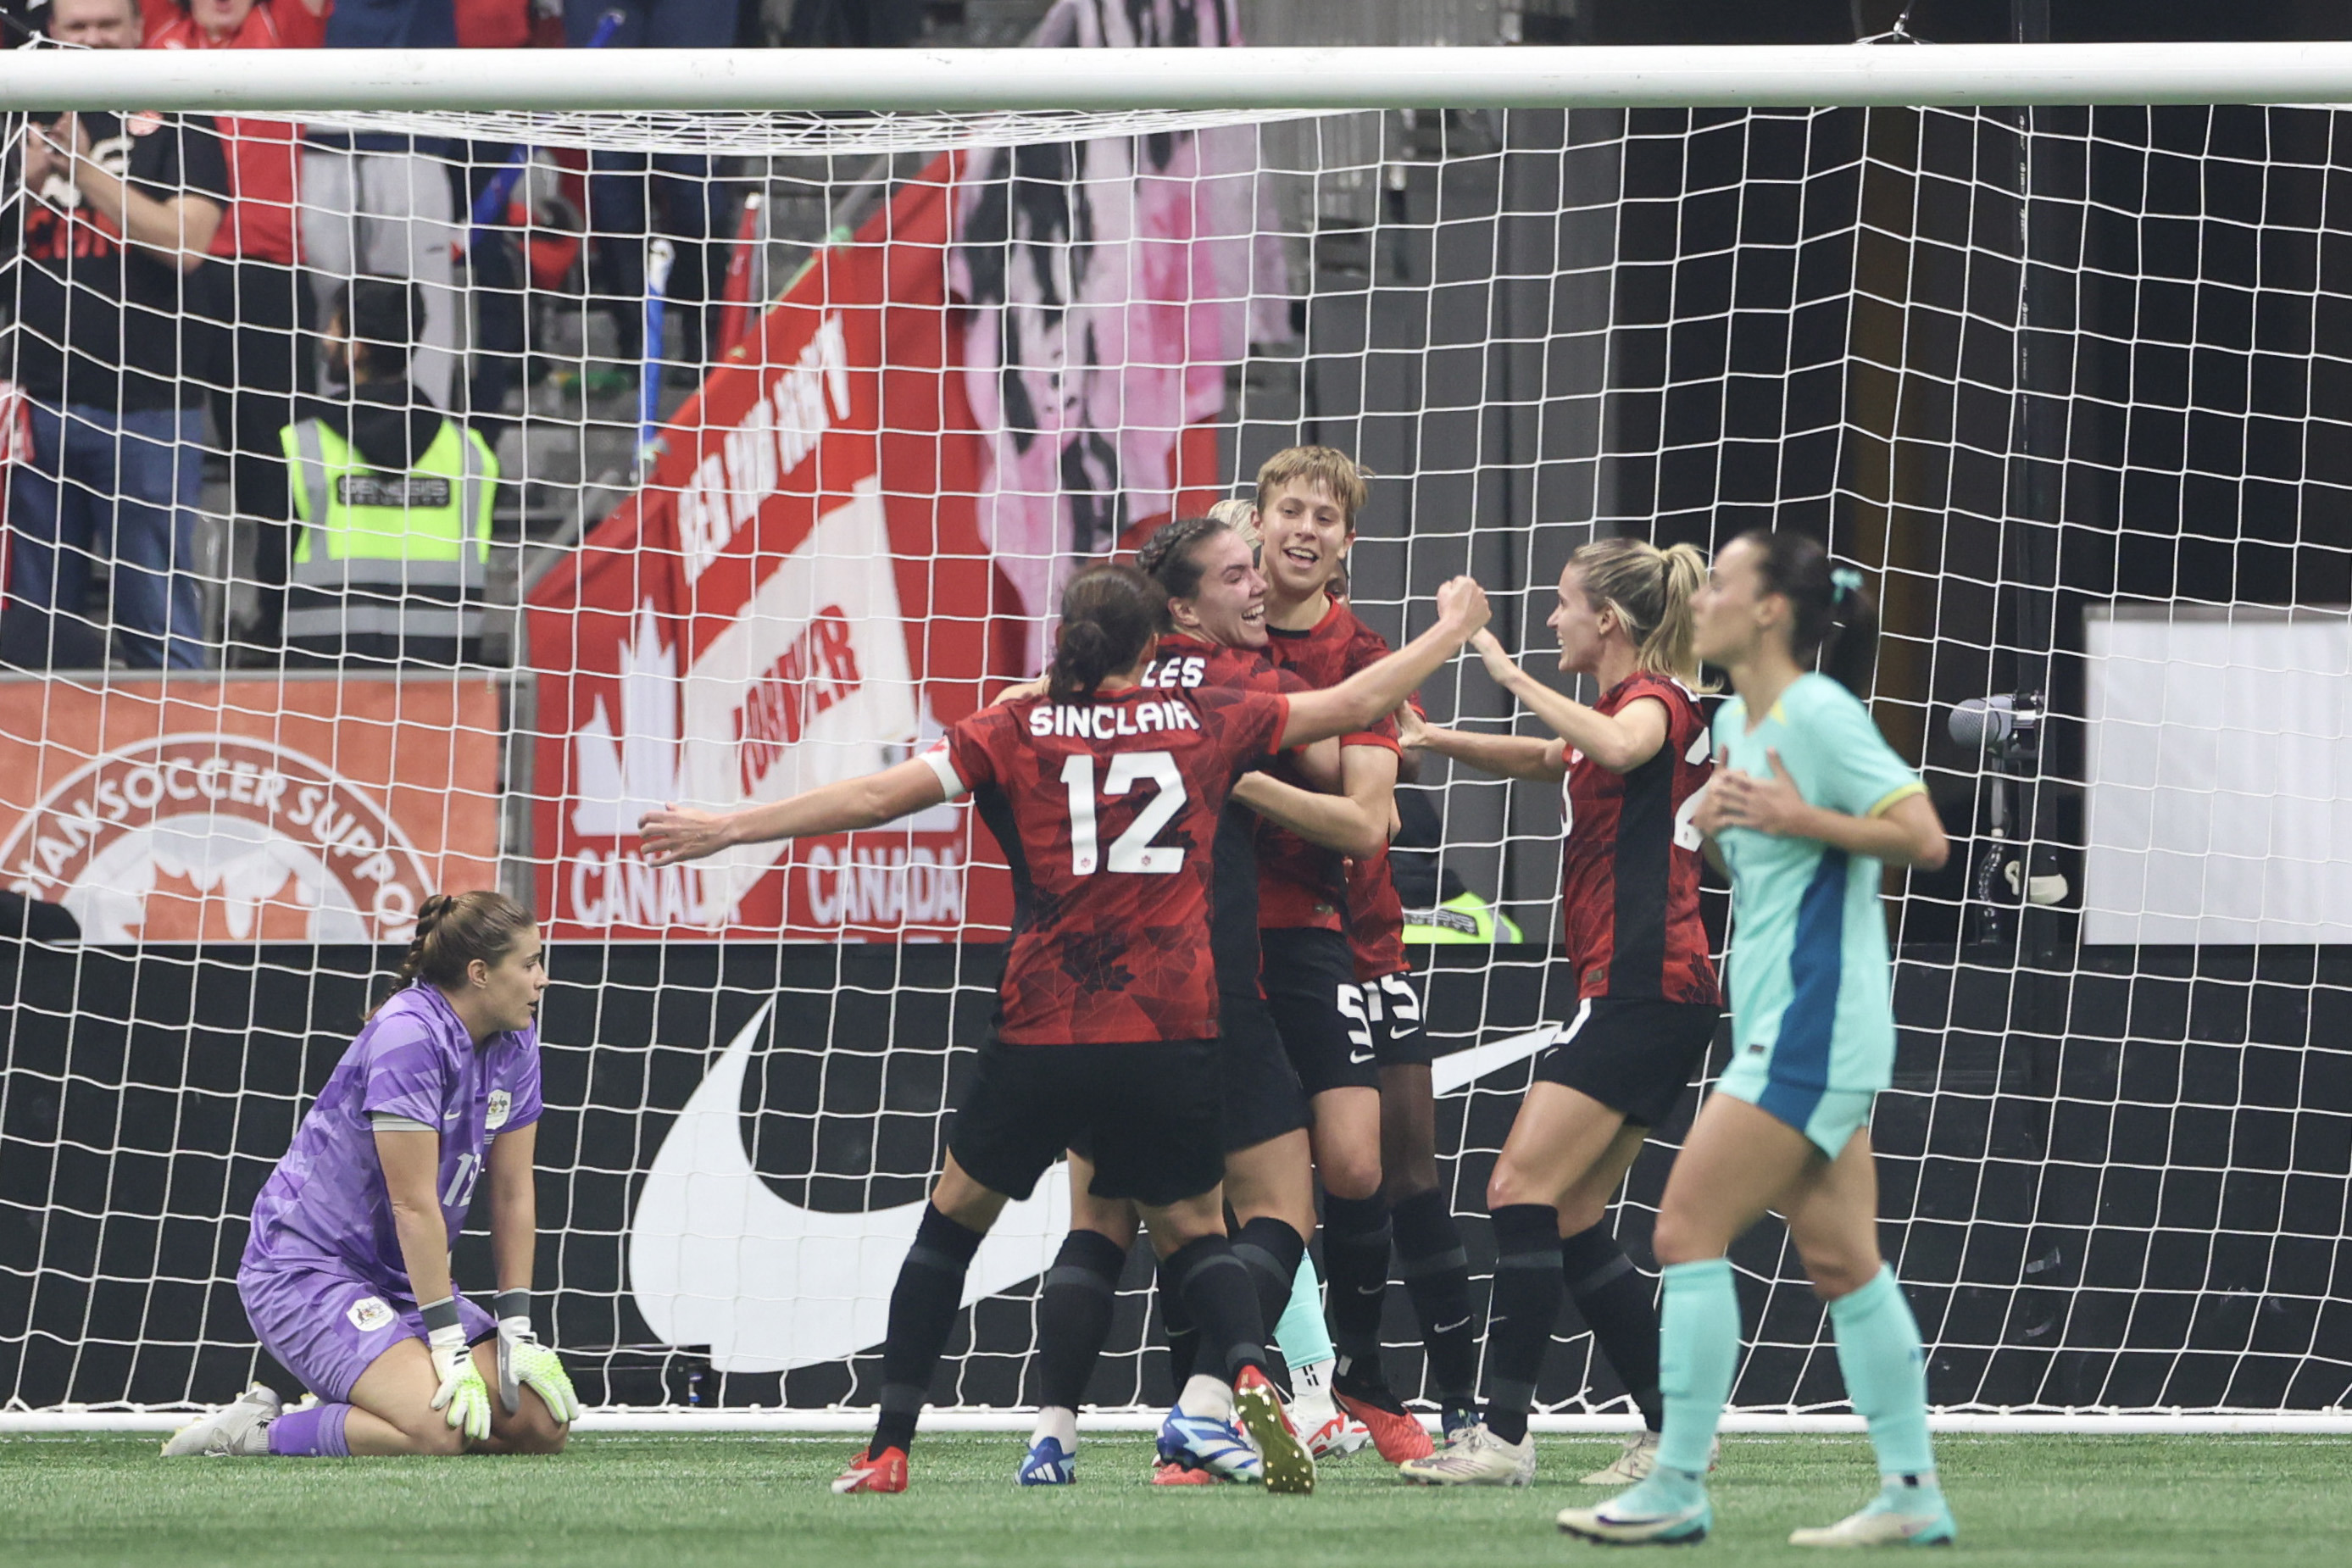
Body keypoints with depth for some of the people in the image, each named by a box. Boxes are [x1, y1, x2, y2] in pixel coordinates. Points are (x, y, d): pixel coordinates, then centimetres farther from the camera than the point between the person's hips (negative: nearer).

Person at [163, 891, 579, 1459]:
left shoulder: (516, 1043, 5)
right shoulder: (410, 1034, -21)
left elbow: (513, 1194, 7)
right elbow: (414, 1205, -22)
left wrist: (517, 1332, 0)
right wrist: (450, 1347, -23)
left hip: (401, 1279, 9)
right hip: (307, 1270, -9)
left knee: (543, 1424, -6)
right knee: (438, 1430, -31)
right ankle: (254, 1431, -10)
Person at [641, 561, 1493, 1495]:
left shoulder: (1016, 731, 3)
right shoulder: (1208, 723, 7)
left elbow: (877, 797, 0)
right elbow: (1358, 704, 16)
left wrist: (728, 829, 8)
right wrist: (1451, 631, 33)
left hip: (1042, 1034, -1)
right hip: (1171, 1037, 1)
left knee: (954, 1218, 16)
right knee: (1192, 1232, 16)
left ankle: (889, 1446, 12)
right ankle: (1245, 1376, -15)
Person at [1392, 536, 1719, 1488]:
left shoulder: (1658, 699, -9)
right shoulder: (1620, 708, 21)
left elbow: (1616, 746, -34)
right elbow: (1548, 758, 40)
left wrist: (1514, 677, -28)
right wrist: (1436, 740, 27)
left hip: (1643, 988, -10)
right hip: (1643, 992, 10)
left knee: (1523, 1189, -14)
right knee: (1570, 1223, 9)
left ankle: (1503, 1435, -19)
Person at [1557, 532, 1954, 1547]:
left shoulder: (1819, 714, -13)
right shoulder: (1735, 721, 14)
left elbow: (1924, 839, -18)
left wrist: (1799, 818, -23)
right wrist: (1716, 824, 8)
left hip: (1811, 1033, -10)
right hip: (1784, 1033, 10)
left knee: (1686, 1234, -10)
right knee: (1840, 1262, 7)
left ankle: (1677, 1488, -8)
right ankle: (1912, 1492, 7)